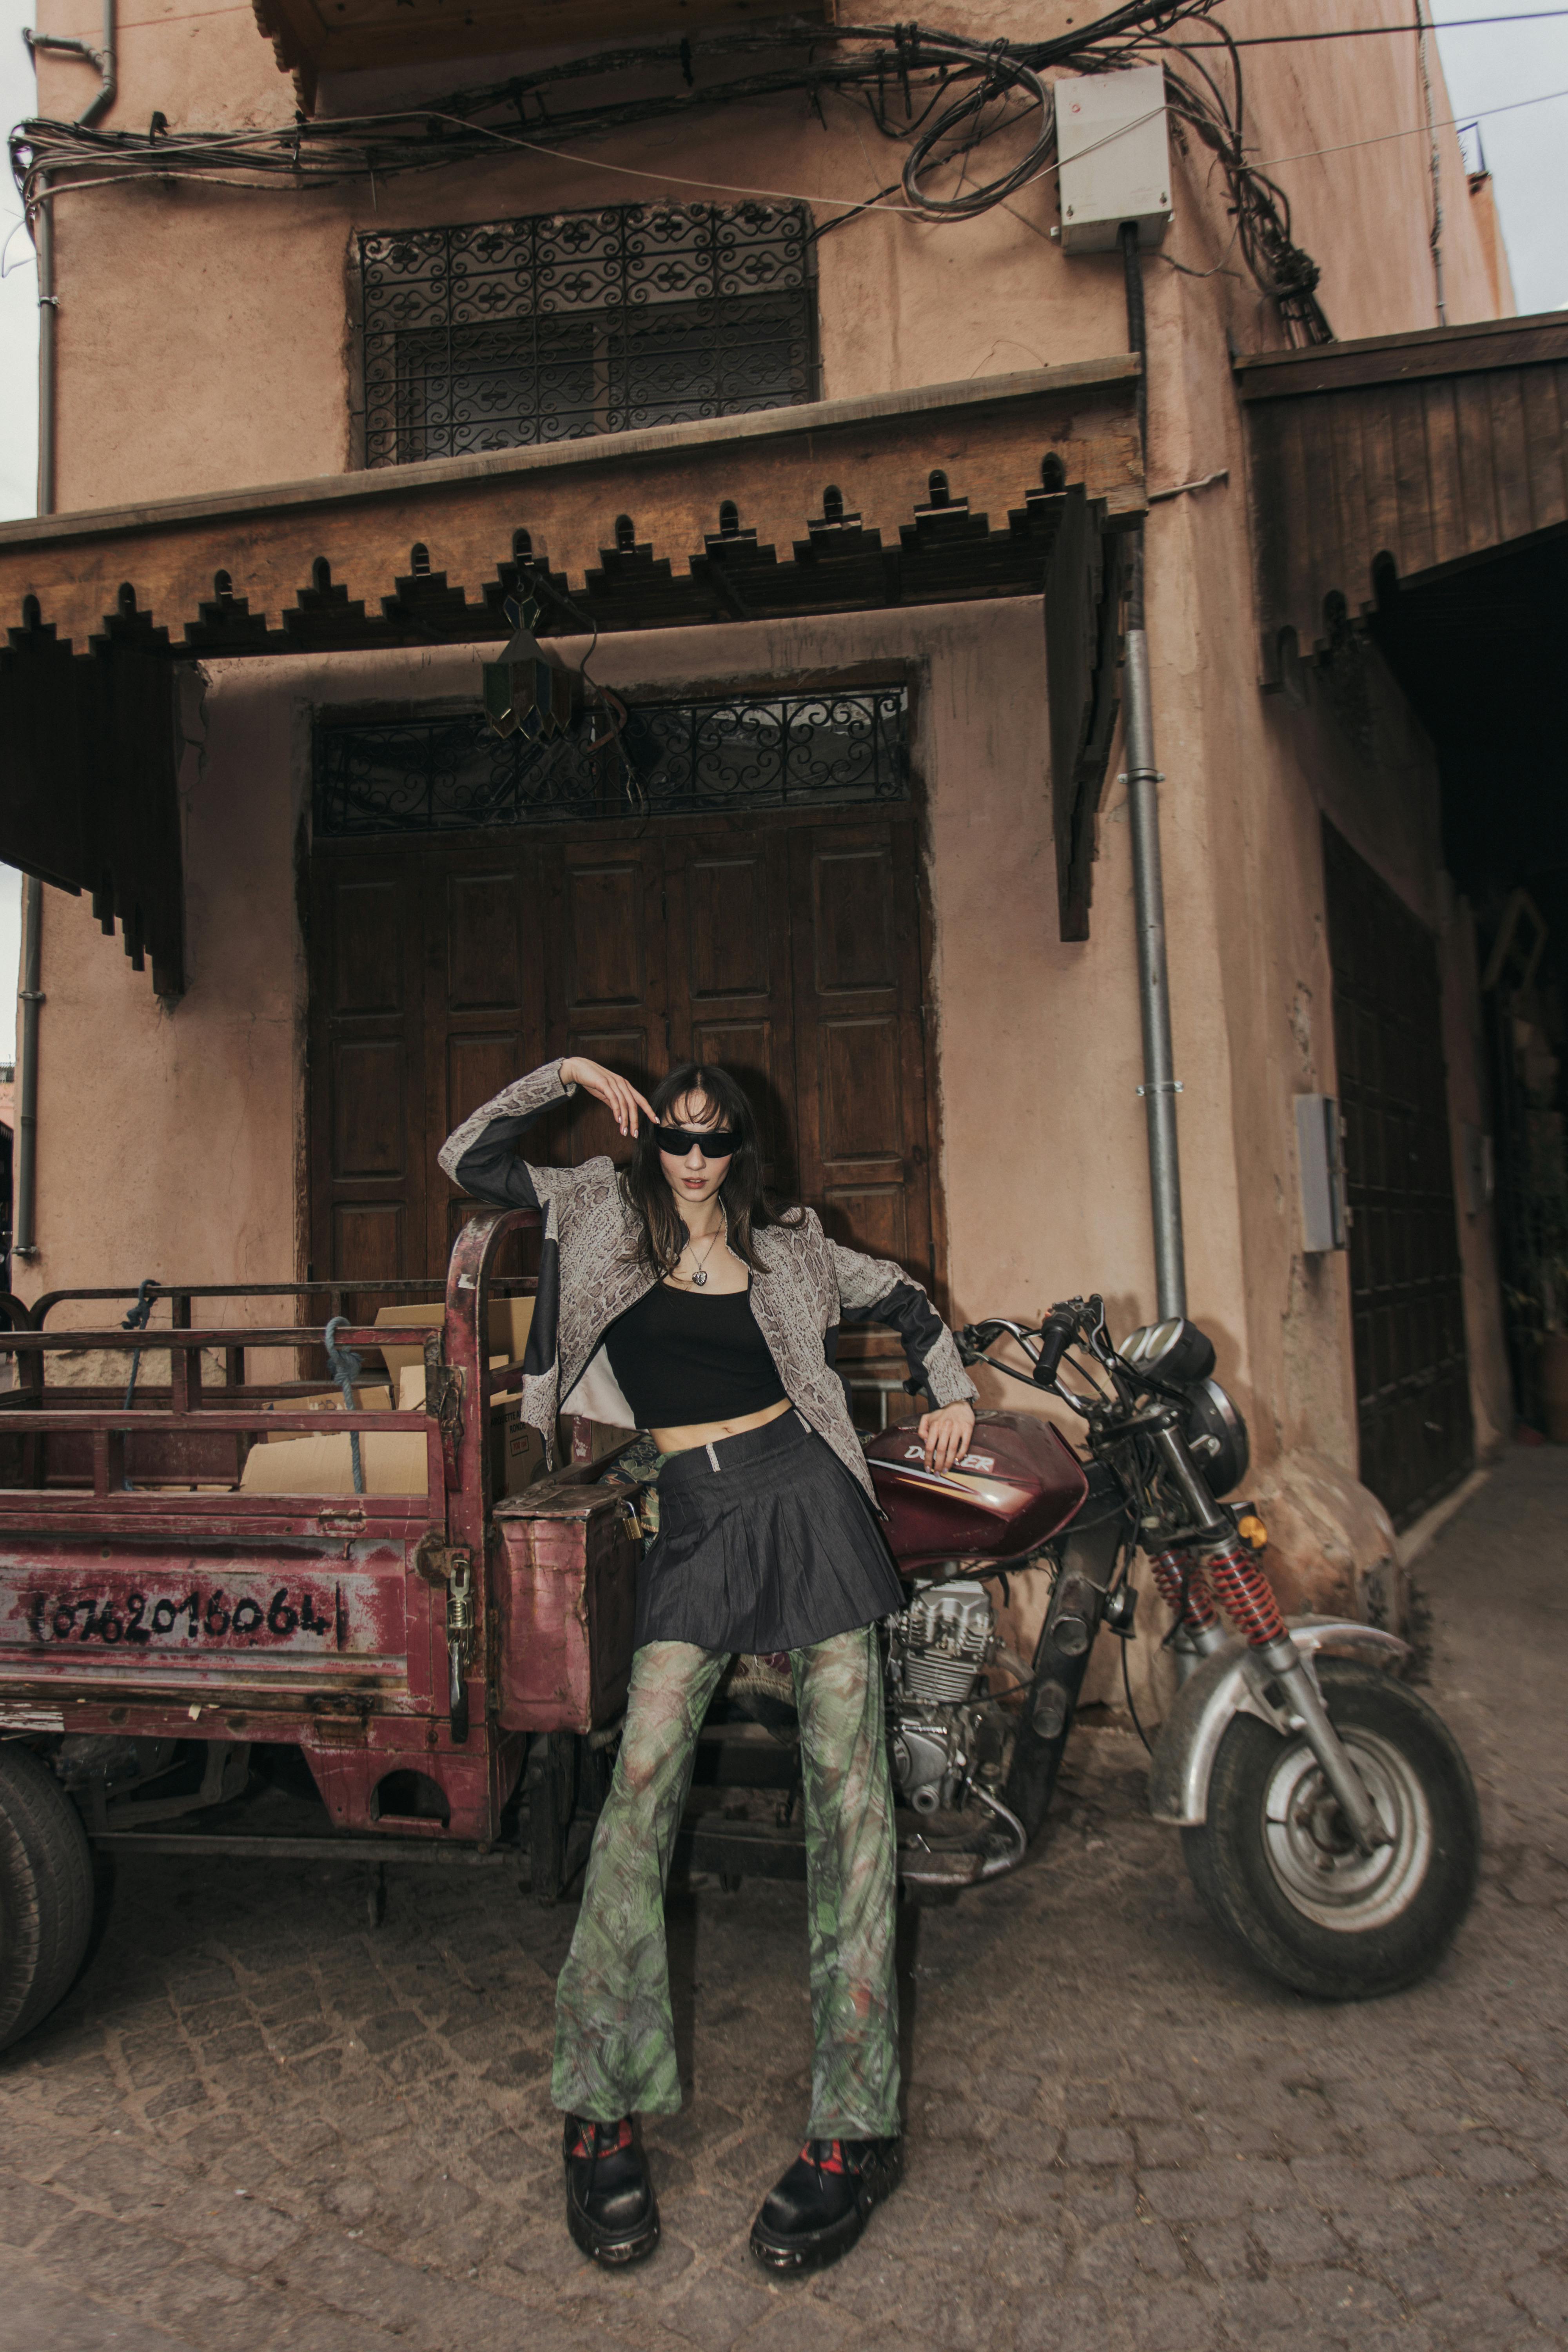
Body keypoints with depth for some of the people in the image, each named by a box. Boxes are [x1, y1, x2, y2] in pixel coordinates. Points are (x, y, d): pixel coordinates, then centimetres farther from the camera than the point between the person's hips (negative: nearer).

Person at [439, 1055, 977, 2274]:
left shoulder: (786, 1247, 13)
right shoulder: (606, 1215, 12)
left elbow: (906, 1300, 25)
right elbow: (471, 1160, 9)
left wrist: (952, 1395, 11)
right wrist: (572, 1073, 6)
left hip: (804, 1494, 1)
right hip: (691, 1518, 0)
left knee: (848, 1785, -4)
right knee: (645, 1776, -11)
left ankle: (856, 2125, 3)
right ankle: (603, 2111, 1)